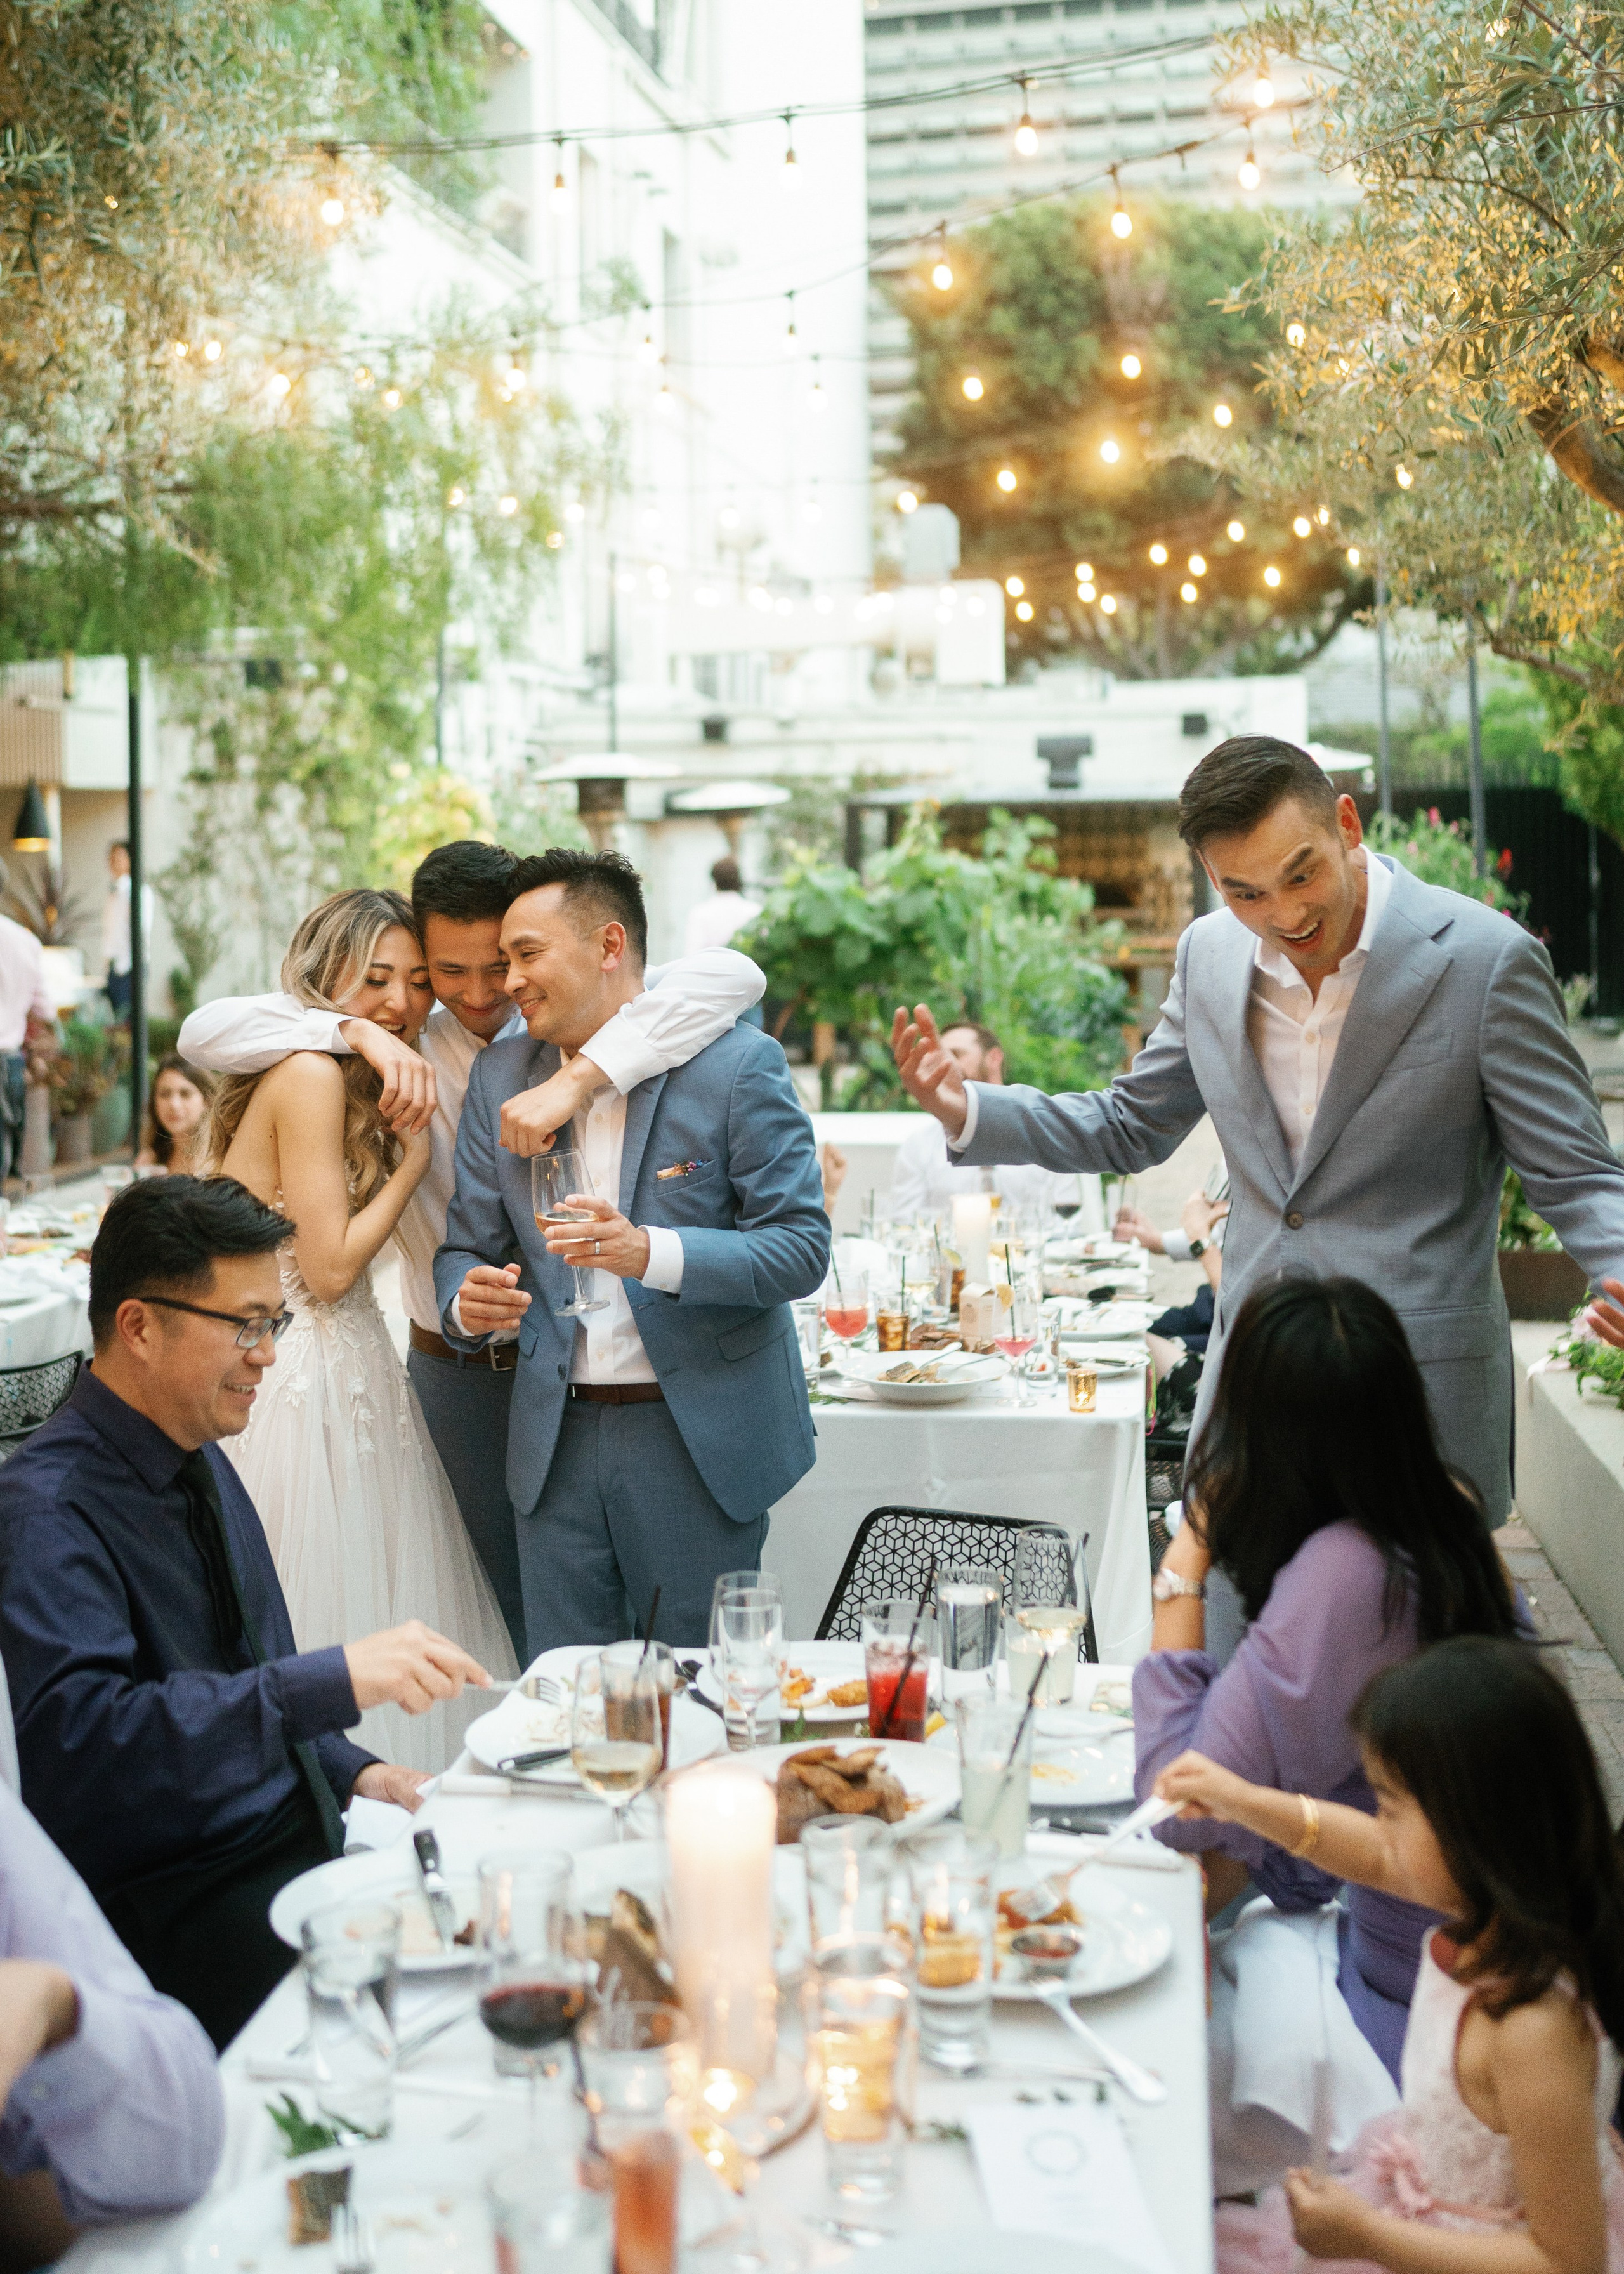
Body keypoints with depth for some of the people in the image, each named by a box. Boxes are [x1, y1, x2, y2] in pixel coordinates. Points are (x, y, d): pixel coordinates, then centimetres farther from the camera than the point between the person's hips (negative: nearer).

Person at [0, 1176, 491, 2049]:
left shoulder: (200, 1459, 11)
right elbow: (81, 1735, -33)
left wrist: (352, 1769, 7)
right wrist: (335, 1680, -38)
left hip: (302, 1834, 8)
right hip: (179, 1904, -8)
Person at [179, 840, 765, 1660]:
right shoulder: (405, 1044, -3)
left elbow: (731, 976, -28)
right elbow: (206, 1031, -8)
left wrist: (576, 1079, -38)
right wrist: (359, 1031, -24)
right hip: (454, 1369, 2)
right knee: (519, 1606, 15)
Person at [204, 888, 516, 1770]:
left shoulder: (357, 1080, 14)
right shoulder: (311, 1074, -15)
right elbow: (330, 1266, -18)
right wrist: (416, 1156, -9)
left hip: (345, 1373, 10)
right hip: (306, 1388, -10)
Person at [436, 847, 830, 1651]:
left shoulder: (739, 1064, -8)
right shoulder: (499, 1078, 8)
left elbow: (802, 1248, -12)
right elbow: (465, 1246, 10)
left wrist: (652, 1253, -27)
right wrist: (468, 1302, -15)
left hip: (702, 1440, -4)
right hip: (558, 1441, 4)